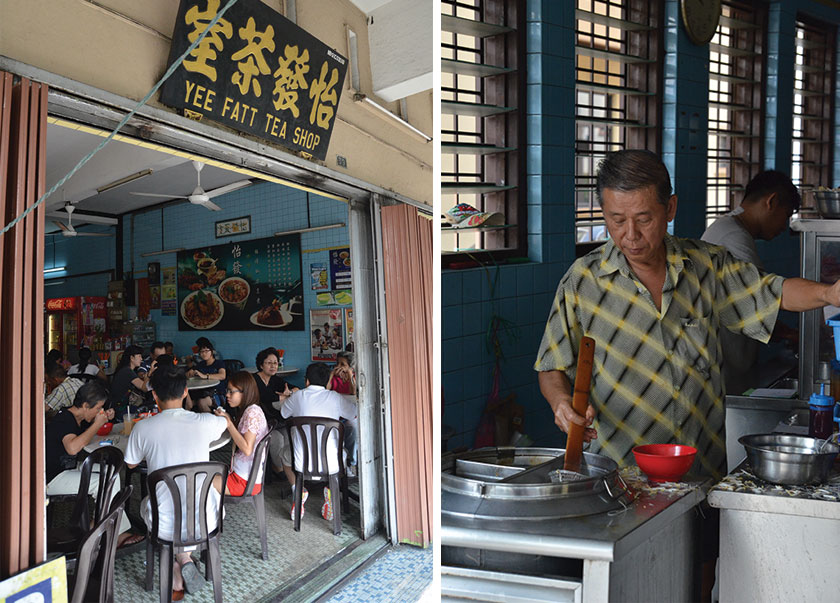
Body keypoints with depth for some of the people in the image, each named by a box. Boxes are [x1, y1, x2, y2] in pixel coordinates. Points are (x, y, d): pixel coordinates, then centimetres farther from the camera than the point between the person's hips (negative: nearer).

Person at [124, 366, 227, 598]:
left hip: (166, 526, 0)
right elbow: (225, 423, 19)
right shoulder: (205, 422, -8)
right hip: (205, 521, 1)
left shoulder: (143, 428, -11)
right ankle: (184, 558, 17)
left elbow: (131, 464, 10)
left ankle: (177, 575, 20)